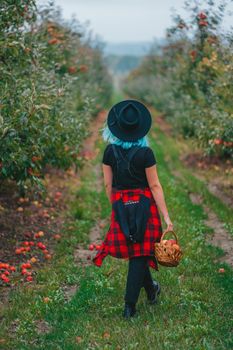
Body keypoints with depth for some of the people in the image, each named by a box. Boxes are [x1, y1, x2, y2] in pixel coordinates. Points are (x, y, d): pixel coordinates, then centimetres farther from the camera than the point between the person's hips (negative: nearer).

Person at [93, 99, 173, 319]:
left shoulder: (110, 151, -4)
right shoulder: (145, 153, -13)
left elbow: (108, 185, 2)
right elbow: (154, 186, -12)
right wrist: (166, 217, -7)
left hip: (121, 207, 3)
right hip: (144, 205, -3)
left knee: (134, 251, 20)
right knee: (140, 253, 5)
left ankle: (151, 288, 39)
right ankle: (130, 305, 6)